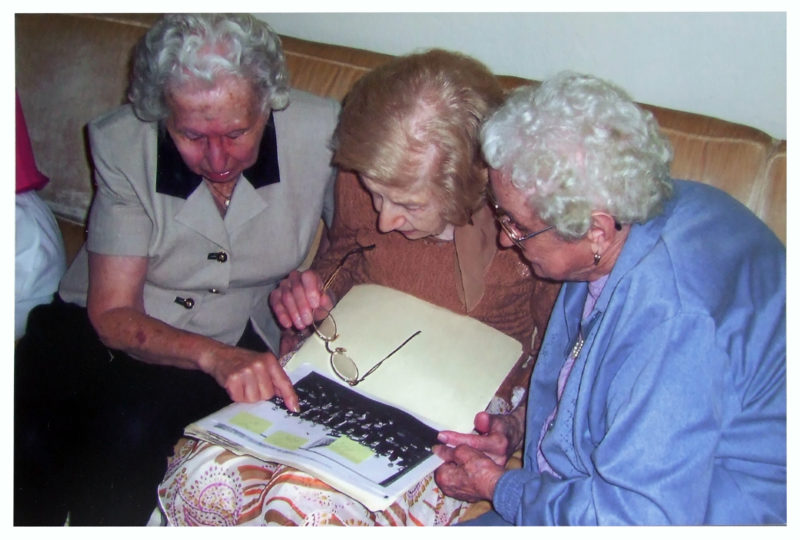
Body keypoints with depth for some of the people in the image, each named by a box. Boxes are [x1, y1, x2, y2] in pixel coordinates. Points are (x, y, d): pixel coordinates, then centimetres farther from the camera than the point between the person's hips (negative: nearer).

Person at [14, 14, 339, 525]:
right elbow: (112, 313, -15)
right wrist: (212, 356, -33)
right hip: (107, 329, 1)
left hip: (234, 339, 0)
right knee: (29, 435, -27)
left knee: (133, 431, -29)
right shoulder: (121, 143, -17)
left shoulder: (321, 130, -18)